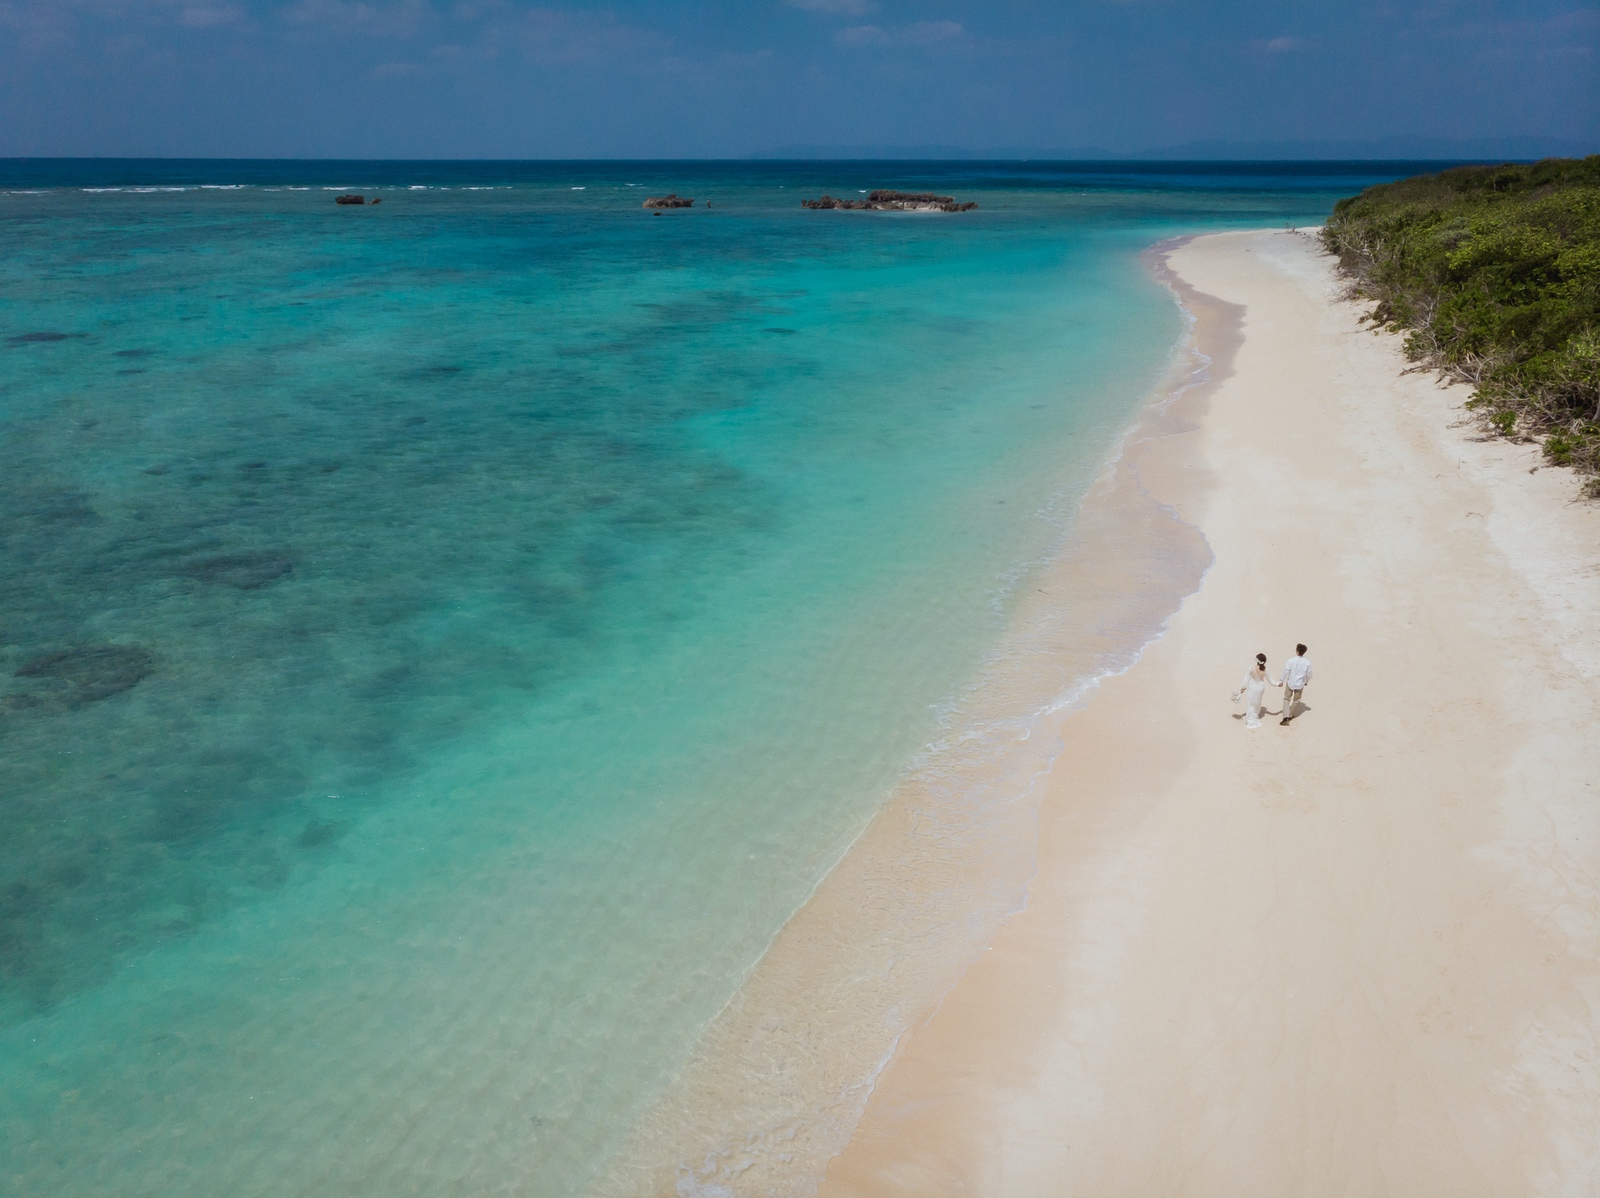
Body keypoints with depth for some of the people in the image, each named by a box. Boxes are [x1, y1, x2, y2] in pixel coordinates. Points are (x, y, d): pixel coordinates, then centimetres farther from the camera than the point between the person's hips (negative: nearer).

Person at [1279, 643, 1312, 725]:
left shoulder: (1290, 661, -19)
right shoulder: (1307, 663, -14)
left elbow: (1285, 672, -13)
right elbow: (1309, 674, -1)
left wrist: (1281, 681, 1)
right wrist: (1307, 682, 18)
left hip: (1290, 683, -1)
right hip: (1300, 684, 1)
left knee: (1286, 699, 12)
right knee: (1295, 700, 21)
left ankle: (1285, 717, -1)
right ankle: (1290, 715, 34)